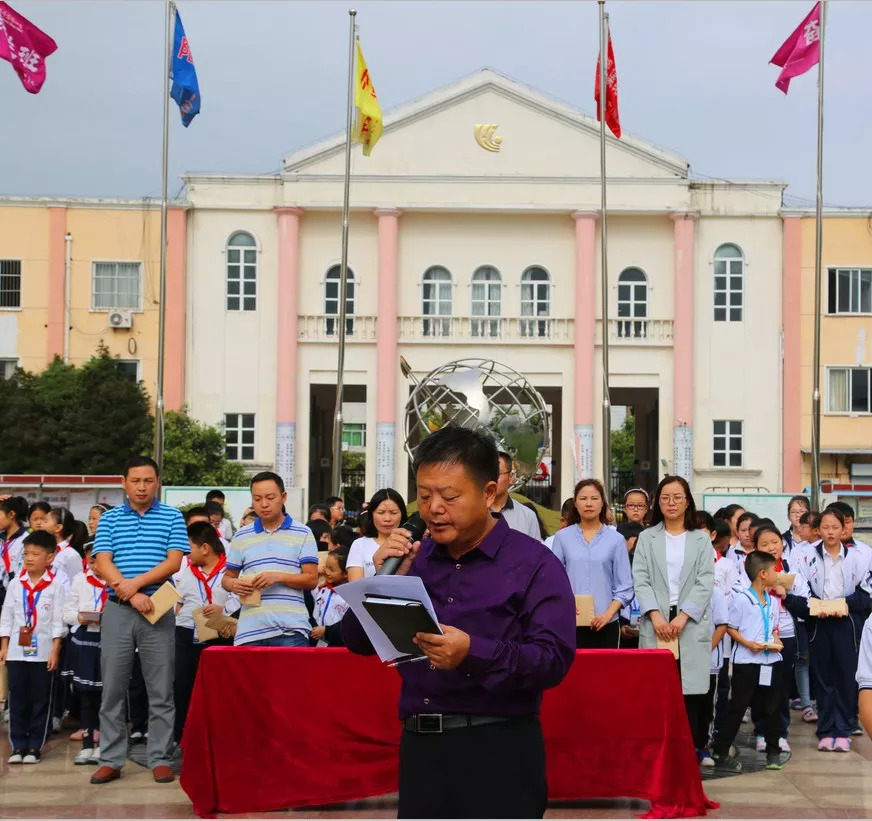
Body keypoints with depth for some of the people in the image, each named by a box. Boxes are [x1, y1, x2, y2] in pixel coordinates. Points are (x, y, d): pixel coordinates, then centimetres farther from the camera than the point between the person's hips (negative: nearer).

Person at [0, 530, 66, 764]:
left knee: (40, 701, 3)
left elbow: (58, 620, -4)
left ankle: (34, 747, 10)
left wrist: (55, 651, -8)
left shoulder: (55, 585, -4)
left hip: (43, 651, -3)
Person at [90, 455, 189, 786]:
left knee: (161, 690, 1)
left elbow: (174, 561, -4)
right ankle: (111, 760, 11)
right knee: (113, 688, 4)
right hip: (117, 610, 1)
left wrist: (138, 583, -16)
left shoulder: (172, 517, 5)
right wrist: (131, 595, -15)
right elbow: (102, 564, -2)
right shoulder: (109, 519, 8)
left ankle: (160, 759, 8)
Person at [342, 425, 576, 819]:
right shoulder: (413, 559, 10)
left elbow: (555, 658, -15)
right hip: (419, 746, 5)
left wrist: (475, 654, -30)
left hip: (499, 750, -5)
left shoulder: (534, 563, -5)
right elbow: (357, 642, 11)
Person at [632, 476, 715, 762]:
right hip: (656, 623, 0)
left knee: (690, 690, -3)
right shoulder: (646, 538, 11)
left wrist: (683, 616, -11)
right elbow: (640, 580, 2)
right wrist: (655, 615, -12)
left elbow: (705, 582, 0)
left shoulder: (701, 540, 10)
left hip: (692, 624, 0)